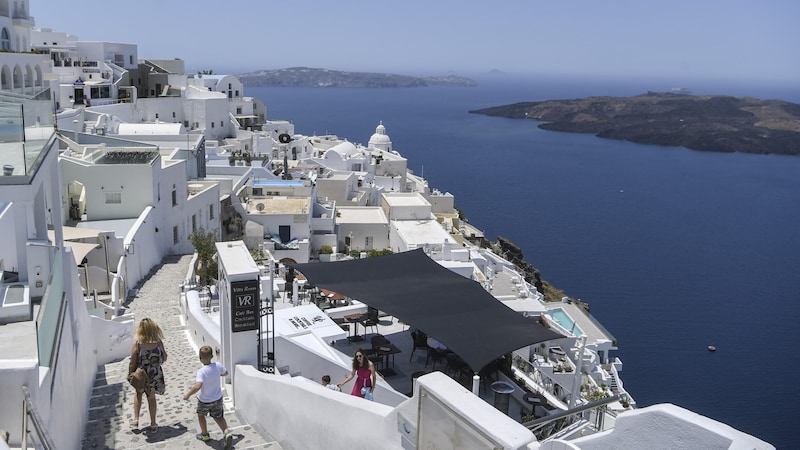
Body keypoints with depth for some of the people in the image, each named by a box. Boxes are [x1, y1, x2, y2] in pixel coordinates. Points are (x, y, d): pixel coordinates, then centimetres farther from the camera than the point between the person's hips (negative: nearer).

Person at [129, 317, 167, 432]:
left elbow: (132, 364, -16)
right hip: (155, 376, 1)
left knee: (138, 394, 29)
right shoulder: (159, 343, -17)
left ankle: (136, 419, 24)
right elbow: (164, 359, -3)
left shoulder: (137, 345, -22)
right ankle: (153, 424, 28)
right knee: (151, 397, 22)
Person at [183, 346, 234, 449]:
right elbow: (225, 373, 6)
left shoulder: (201, 372, -30)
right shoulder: (218, 366, -14)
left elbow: (197, 386, -42)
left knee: (201, 414, 26)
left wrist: (188, 394, -28)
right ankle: (227, 432, -3)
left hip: (204, 401, -4)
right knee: (218, 417, 21)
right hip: (218, 398, 4)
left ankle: (205, 434, 41)